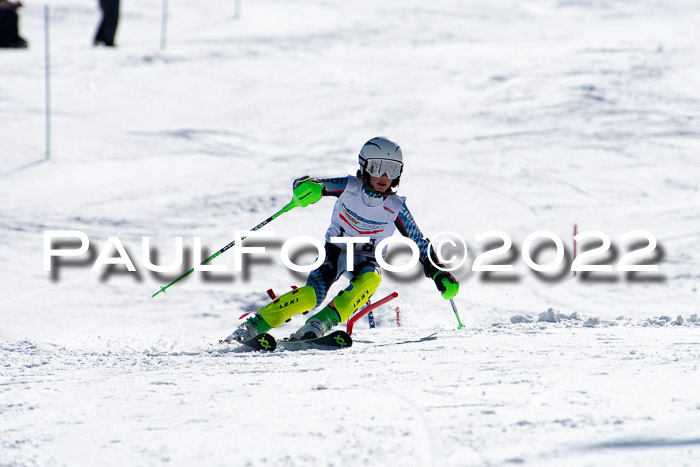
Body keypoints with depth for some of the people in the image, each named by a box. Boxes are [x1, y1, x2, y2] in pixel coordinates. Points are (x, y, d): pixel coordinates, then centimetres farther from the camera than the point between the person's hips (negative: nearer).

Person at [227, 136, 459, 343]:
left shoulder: (395, 207, -9)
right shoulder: (350, 187, -12)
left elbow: (420, 243, -1)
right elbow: (310, 186, -19)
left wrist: (440, 275, -11)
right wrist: (307, 186, -45)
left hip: (366, 257, 2)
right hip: (336, 250, -1)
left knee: (371, 279, -36)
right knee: (314, 294, -29)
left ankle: (322, 322, -44)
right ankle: (255, 324, -25)